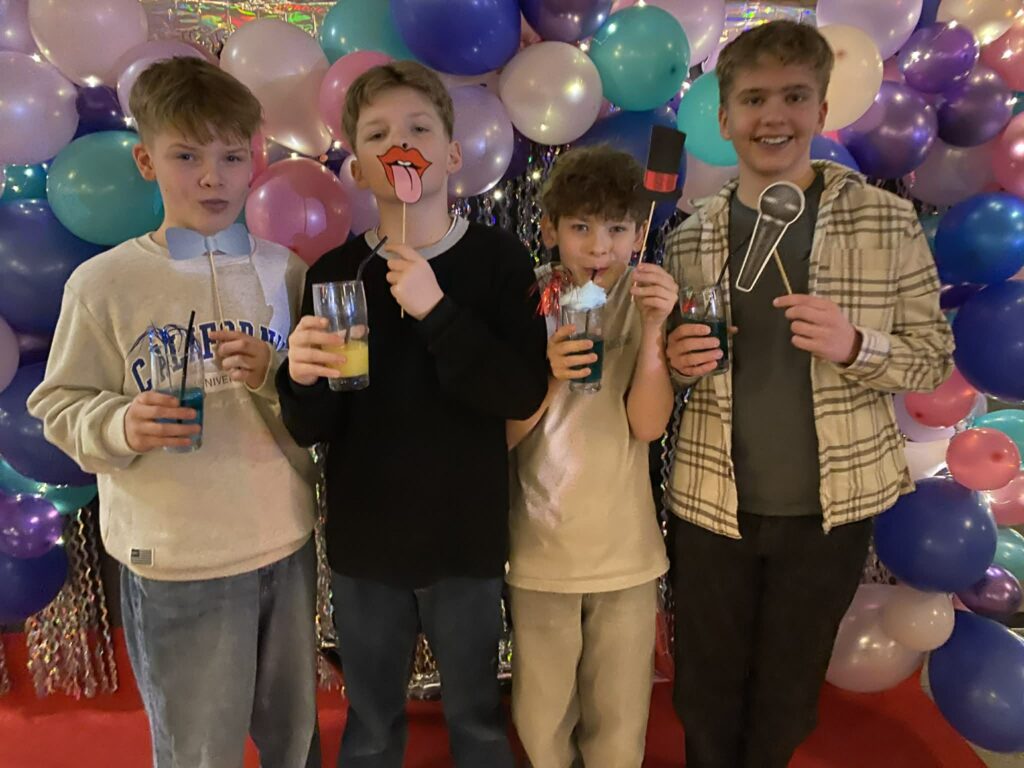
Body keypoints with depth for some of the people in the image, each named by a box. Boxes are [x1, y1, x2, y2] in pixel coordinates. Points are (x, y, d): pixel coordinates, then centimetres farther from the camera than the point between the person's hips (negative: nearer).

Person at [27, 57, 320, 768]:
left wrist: (274, 379, -19)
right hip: (174, 560, -2)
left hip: (287, 542, 3)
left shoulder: (284, 272, 0)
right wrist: (119, 425, -21)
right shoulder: (104, 282, -7)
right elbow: (59, 406, -2)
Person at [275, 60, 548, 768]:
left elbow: (524, 395, -15)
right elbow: (312, 428, 0)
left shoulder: (498, 258, -7)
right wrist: (302, 378, -22)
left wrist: (437, 311, -23)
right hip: (363, 540, 2)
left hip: (467, 537, -1)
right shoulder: (334, 273, -2)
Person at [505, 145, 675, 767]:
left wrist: (652, 330, -28)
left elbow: (649, 425, -14)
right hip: (541, 553, 0)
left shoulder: (648, 302, -6)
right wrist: (549, 373, -26)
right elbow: (504, 434, -8)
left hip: (627, 553, 0)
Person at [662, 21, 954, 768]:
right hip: (710, 504, 1)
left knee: (787, 701, 18)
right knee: (706, 694, 15)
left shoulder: (888, 220, -6)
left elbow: (934, 356, -3)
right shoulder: (690, 240, -1)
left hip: (831, 506, 0)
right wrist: (679, 362, -16)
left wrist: (853, 345, -22)